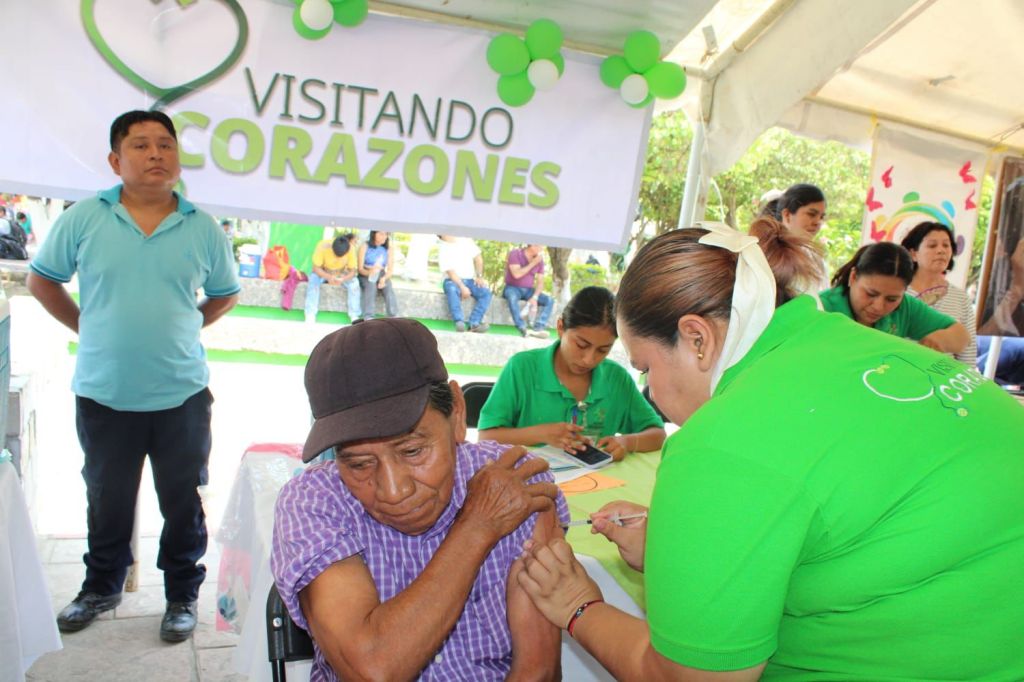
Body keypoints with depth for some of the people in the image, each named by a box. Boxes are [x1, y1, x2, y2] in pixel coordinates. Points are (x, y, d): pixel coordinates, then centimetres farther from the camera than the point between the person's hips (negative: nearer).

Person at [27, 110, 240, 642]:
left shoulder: (203, 229, -1)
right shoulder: (84, 218, -3)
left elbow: (224, 295, 13)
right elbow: (42, 281, 9)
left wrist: (181, 328, 4)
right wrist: (86, 327, 3)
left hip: (181, 393, 0)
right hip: (103, 393, 1)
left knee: (183, 502, 8)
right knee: (108, 500, 18)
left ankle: (182, 596, 27)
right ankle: (101, 588, 40)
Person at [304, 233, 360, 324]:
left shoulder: (351, 249, -26)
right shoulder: (322, 246, -31)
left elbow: (352, 271, -21)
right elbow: (316, 268, -25)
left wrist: (342, 279, -42)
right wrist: (328, 277, -43)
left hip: (342, 273, 1)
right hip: (322, 272, -1)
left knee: (354, 283, -26)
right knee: (313, 281, -32)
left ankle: (355, 317, -21)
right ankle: (310, 316, -31)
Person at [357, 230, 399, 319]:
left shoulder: (388, 249, 3)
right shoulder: (365, 247, -4)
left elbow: (390, 269, -3)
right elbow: (360, 268, -9)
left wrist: (384, 278, -24)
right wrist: (369, 272, -32)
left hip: (381, 276, 2)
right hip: (365, 275, -2)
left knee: (388, 287, -29)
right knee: (371, 285, -35)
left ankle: (393, 316, -37)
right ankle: (368, 317, -41)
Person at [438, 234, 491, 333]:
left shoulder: (466, 240, 6)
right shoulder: (443, 249, -6)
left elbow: (478, 257, 9)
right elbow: (450, 272, -15)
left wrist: (479, 276, -5)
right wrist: (462, 287, -26)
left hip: (470, 280, 4)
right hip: (453, 281, -4)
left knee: (486, 292, -23)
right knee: (452, 289, -39)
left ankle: (474, 323, -32)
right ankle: (459, 322, -43)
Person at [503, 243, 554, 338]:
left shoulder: (539, 259, 1)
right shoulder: (515, 254, -10)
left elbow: (540, 282, 0)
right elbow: (516, 274, -22)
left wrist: (535, 297, -17)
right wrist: (533, 263, -19)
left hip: (528, 290, 5)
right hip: (512, 288, -5)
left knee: (550, 300, -17)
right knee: (512, 297, -40)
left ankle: (538, 328, -33)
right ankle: (523, 328, -44)